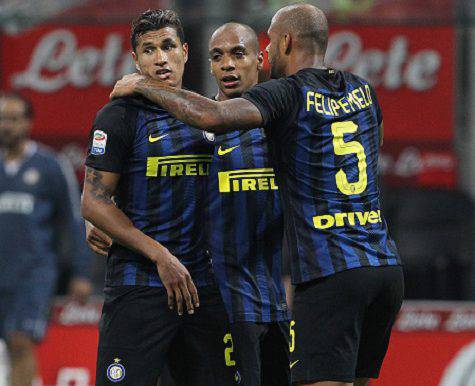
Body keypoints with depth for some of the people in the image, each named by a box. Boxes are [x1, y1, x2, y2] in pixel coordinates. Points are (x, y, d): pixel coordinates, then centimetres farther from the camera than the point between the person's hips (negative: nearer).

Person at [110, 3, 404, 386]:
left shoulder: (286, 93, -6)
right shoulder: (363, 92, 15)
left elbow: (213, 117, -22)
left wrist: (143, 85, -7)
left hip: (330, 274, -7)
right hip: (385, 266, 7)